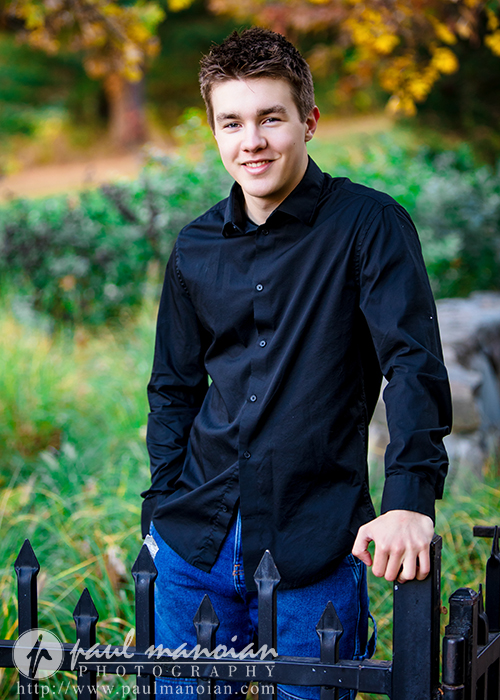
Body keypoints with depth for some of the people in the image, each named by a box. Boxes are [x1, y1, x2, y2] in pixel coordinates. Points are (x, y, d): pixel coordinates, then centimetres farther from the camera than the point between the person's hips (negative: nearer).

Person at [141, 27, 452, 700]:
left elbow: (415, 365, -14)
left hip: (314, 550, -4)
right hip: (195, 543, 5)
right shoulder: (195, 249, 9)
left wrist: (411, 497, -26)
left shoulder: (369, 225, -6)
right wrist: (161, 506, 9)